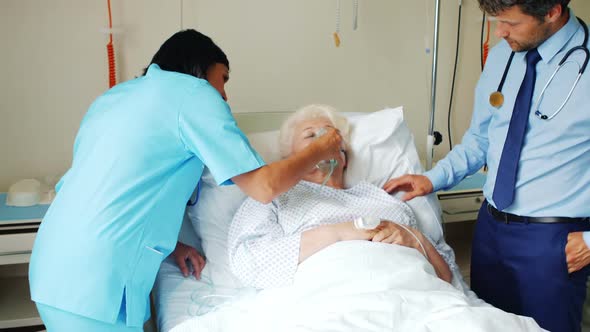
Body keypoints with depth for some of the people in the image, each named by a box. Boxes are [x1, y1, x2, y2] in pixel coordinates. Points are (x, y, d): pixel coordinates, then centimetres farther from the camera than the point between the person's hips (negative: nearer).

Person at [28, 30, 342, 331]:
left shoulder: (113, 96, 19)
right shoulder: (193, 92, -4)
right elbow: (264, 187, -9)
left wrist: (168, 244, 15)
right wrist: (319, 150, 7)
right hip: (95, 286, -8)